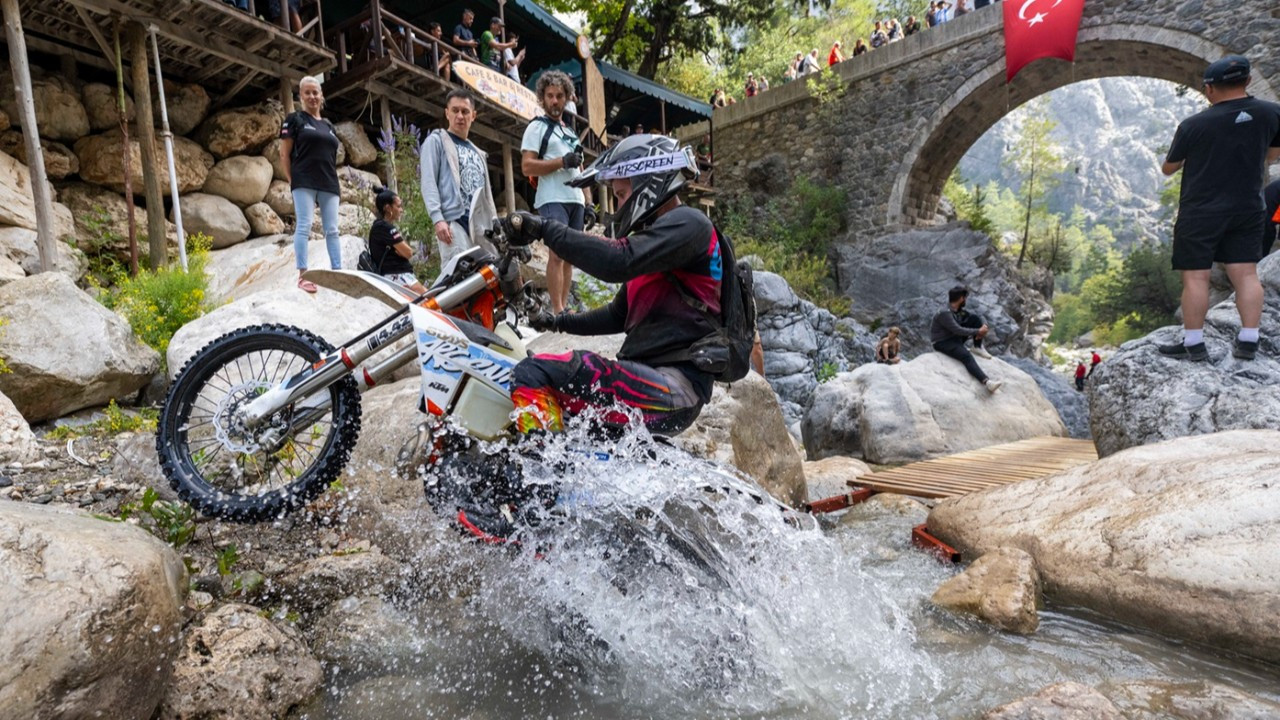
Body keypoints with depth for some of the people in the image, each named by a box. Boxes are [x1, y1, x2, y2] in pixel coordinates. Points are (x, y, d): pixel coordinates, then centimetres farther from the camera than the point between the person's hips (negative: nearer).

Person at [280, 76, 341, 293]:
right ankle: (302, 275, -12)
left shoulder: (329, 126, 22)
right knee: (304, 226, -10)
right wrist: (291, 180, -4)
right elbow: (284, 154, 3)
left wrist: (338, 184, 13)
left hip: (329, 185, 5)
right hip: (304, 182, -5)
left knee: (332, 229, 1)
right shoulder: (294, 119, 7)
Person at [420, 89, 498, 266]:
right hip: (454, 221, -6)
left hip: (482, 225, 6)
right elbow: (428, 182, -1)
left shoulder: (478, 153, 31)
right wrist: (438, 218, -15)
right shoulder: (436, 140, 11)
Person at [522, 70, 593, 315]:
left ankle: (564, 307, 9)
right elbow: (527, 167, -8)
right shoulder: (537, 127, 4)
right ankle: (557, 311, -16)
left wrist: (588, 203, 16)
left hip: (576, 201, 7)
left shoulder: (570, 131, 25)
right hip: (553, 200, -7)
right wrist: (563, 161, -16)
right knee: (557, 254, -16)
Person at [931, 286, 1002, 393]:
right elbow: (958, 330, -28)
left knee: (976, 318, -2)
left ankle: (978, 348, 1)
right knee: (966, 356, -33)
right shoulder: (945, 313, -26)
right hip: (942, 342, -9)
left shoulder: (958, 309, 2)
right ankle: (987, 382, -45)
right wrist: (978, 331, -20)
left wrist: (982, 329, -13)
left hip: (955, 336, 9)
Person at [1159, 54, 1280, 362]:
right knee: (1246, 273, 7)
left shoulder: (1193, 125, -14)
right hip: (1248, 210, 4)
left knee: (1195, 277, -1)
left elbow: (1168, 168, 1)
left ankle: (1193, 344, 1)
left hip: (1201, 213, -4)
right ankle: (1248, 341, 7)